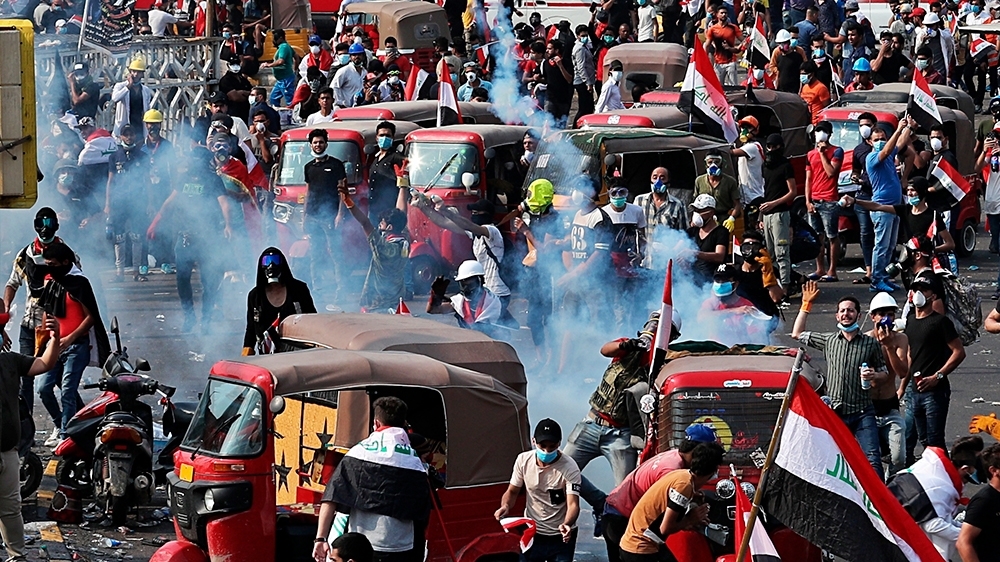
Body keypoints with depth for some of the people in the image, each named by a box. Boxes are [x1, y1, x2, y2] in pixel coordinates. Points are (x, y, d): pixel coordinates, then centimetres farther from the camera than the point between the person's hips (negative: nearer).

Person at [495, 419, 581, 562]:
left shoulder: (570, 468, -19)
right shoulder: (523, 460, -7)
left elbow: (573, 504, -26)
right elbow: (512, 491, 5)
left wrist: (567, 524, -47)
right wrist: (506, 506, -18)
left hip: (561, 537, -3)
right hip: (532, 533, 3)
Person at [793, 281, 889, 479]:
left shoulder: (871, 343, 8)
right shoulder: (828, 340, 13)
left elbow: (885, 375, 13)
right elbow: (797, 333, 20)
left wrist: (874, 376, -10)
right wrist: (806, 304, 16)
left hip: (862, 413, -2)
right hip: (834, 413, 2)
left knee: (872, 460, -15)